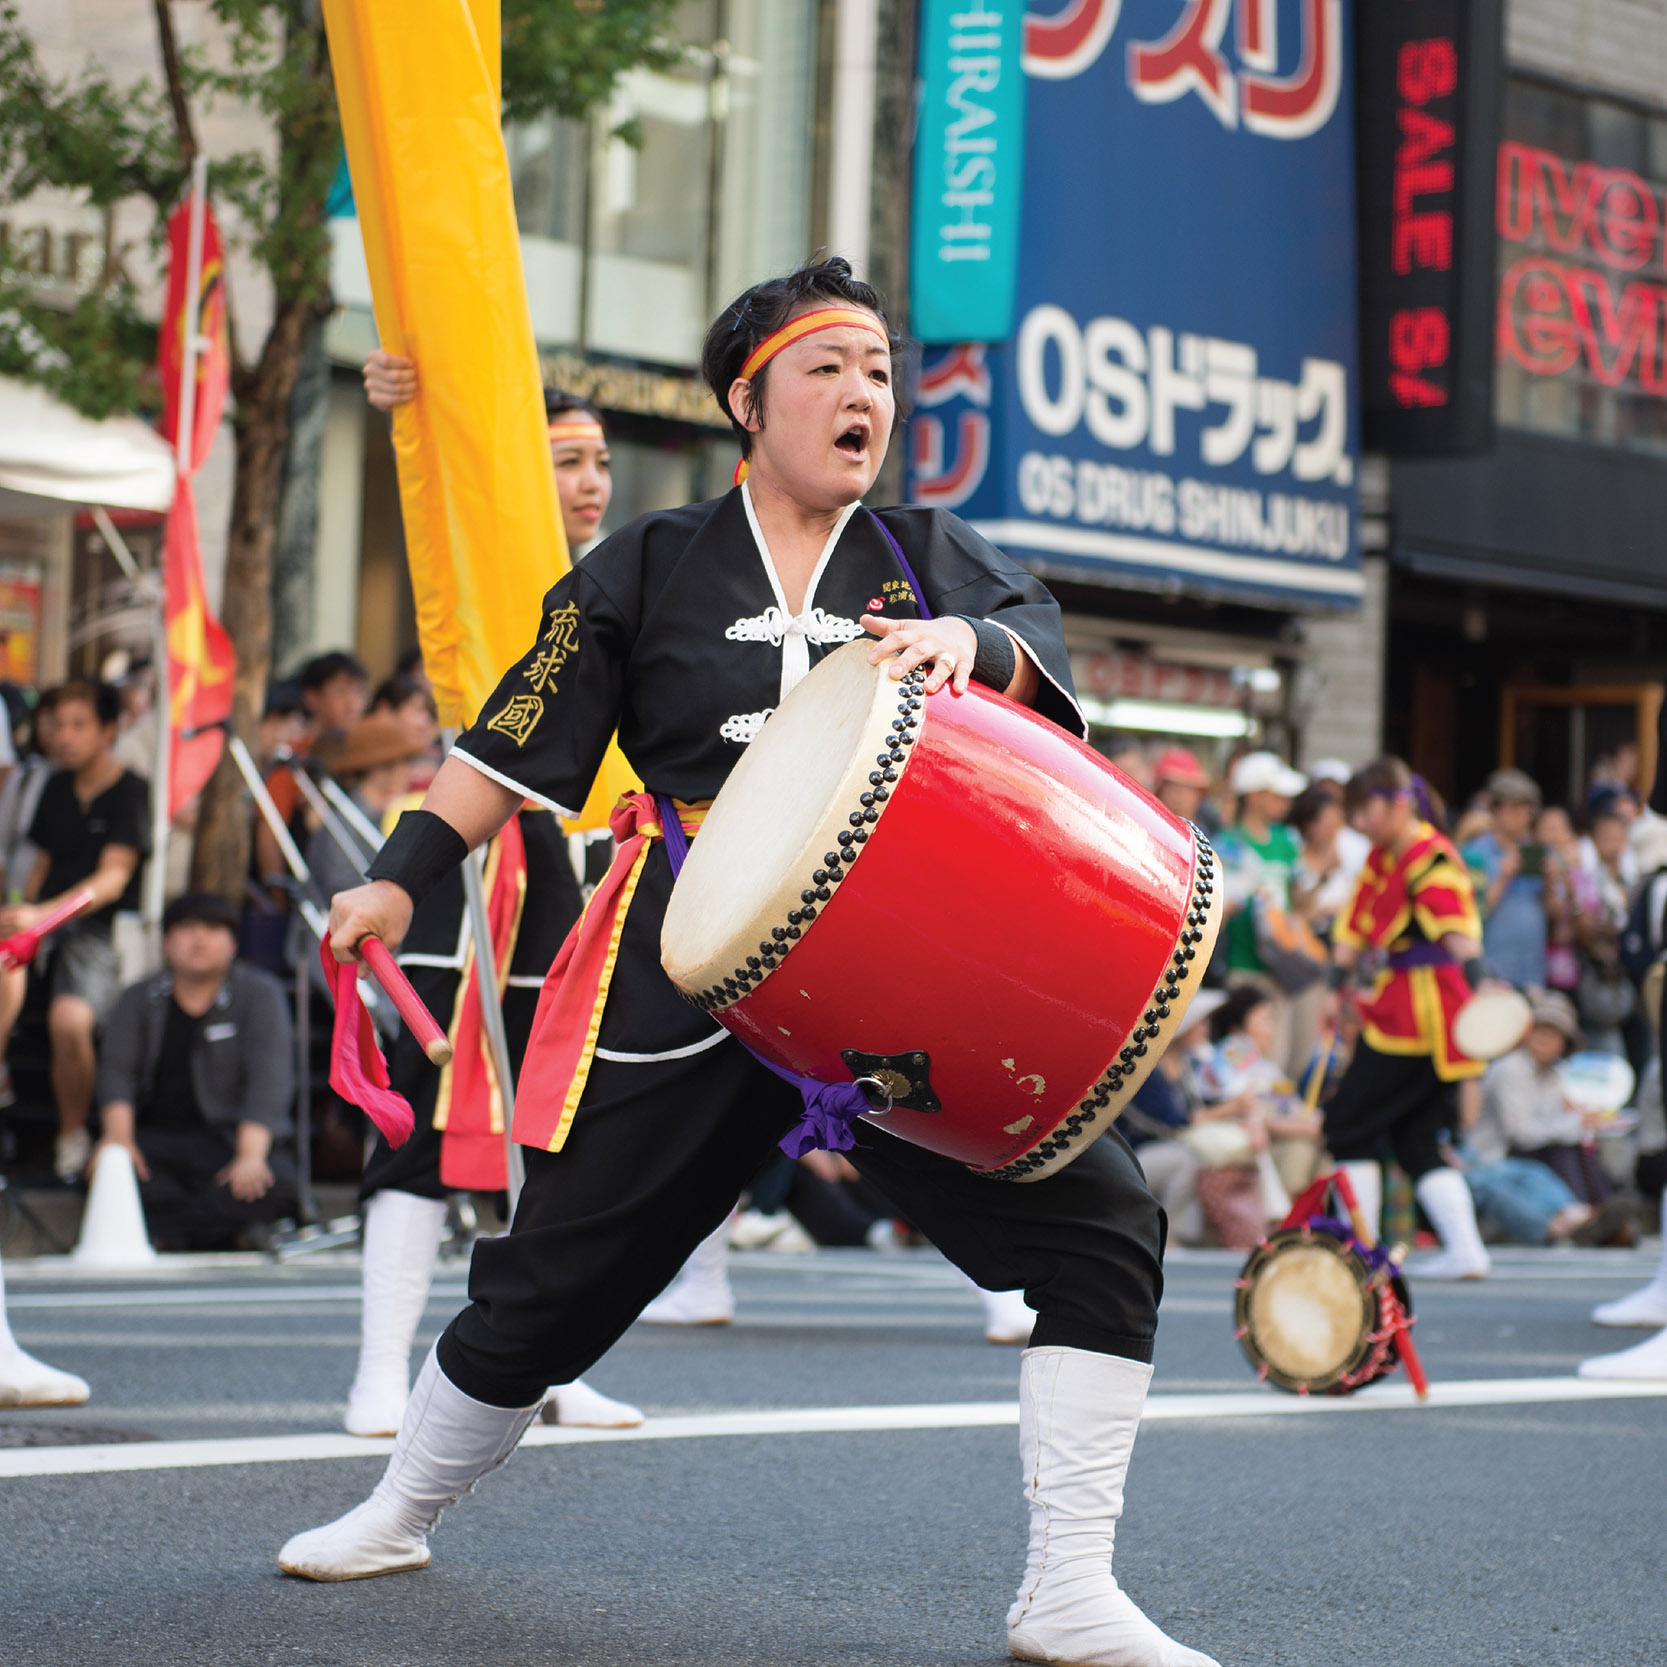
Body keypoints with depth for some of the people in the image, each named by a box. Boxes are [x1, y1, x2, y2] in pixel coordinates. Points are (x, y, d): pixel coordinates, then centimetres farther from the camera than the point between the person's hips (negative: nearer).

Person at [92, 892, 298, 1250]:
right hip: (156, 1137, 2)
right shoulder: (140, 999, 12)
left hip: (232, 1138, -2)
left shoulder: (260, 995, 2)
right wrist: (118, 1135, -20)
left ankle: (168, 1236, -30)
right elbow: (117, 1069, 1)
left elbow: (268, 1082, -9)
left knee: (276, 1186, -35)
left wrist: (250, 1156, -24)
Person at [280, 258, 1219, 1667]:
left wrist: (972, 646, -30)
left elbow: (1041, 662, -8)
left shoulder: (936, 561, 12)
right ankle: (399, 1515, 31)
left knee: (1097, 1228, -13)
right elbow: (521, 743, 11)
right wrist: (402, 876, 2)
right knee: (555, 1276, 6)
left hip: (908, 982, 1)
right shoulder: (652, 569, 10)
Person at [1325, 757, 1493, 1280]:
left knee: (1348, 1126, -2)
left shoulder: (1431, 862, -15)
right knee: (1416, 1140, 11)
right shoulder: (1381, 858, 14)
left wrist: (1478, 987, -41)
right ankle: (1464, 1250, 6)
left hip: (1423, 1016, -9)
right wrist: (1338, 988, 13)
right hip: (1395, 1011, 9)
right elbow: (1357, 924, 19)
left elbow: (1459, 931, -28)